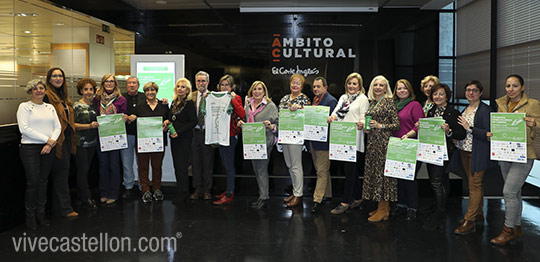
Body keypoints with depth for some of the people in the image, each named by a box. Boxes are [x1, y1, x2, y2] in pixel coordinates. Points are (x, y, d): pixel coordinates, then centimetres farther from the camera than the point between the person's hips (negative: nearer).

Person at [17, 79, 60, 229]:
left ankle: (41, 213, 19)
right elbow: (24, 129, -12)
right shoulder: (24, 106, -1)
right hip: (30, 148, -4)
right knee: (33, 182, -4)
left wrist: (51, 143, -8)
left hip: (48, 149, 4)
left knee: (43, 181, 9)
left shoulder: (50, 107, 14)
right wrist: (47, 139, -14)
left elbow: (58, 126, 8)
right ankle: (30, 215, 11)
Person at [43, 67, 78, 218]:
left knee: (62, 171, 13)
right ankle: (65, 208, 1)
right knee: (62, 170, -6)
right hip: (56, 138, -8)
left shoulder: (64, 96, 17)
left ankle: (58, 206, 23)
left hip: (67, 137, 8)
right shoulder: (47, 96, -9)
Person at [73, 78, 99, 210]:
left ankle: (82, 196, 22)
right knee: (83, 170, -2)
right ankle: (86, 199, 5)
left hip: (93, 142, 6)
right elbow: (72, 124, -11)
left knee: (86, 169, 12)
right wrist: (89, 126, -20)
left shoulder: (95, 104, 10)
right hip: (81, 143, -6)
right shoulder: (77, 106, -8)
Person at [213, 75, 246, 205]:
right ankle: (229, 189, 26)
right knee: (225, 164, 15)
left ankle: (229, 194, -1)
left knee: (229, 164, -5)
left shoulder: (236, 98, -5)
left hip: (230, 134, -7)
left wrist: (233, 99, -22)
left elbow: (242, 114, -20)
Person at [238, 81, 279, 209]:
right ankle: (263, 195, 22)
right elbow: (246, 121, 22)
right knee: (256, 169, 11)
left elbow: (277, 124, -5)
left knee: (261, 169, -6)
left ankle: (263, 198, 3)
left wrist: (270, 126, -25)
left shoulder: (270, 106, -3)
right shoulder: (248, 105, 13)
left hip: (265, 141, -6)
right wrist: (241, 123, 0)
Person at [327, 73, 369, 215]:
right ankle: (357, 199, 23)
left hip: (354, 139, -6)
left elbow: (364, 118, -6)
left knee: (350, 169, -6)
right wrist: (332, 116, -13)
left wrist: (360, 124, -28)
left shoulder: (363, 99, 0)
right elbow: (336, 111, 10)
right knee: (351, 169, 12)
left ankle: (346, 202, -2)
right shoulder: (343, 97, 18)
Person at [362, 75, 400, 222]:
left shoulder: (389, 101, -6)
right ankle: (381, 207, 18)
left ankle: (383, 210, 2)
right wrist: (364, 126, 6)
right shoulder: (372, 102, 15)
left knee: (382, 172, -6)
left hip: (384, 141, -8)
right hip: (372, 141, 8)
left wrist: (380, 126, -18)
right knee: (373, 171, 9)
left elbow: (397, 125, -9)